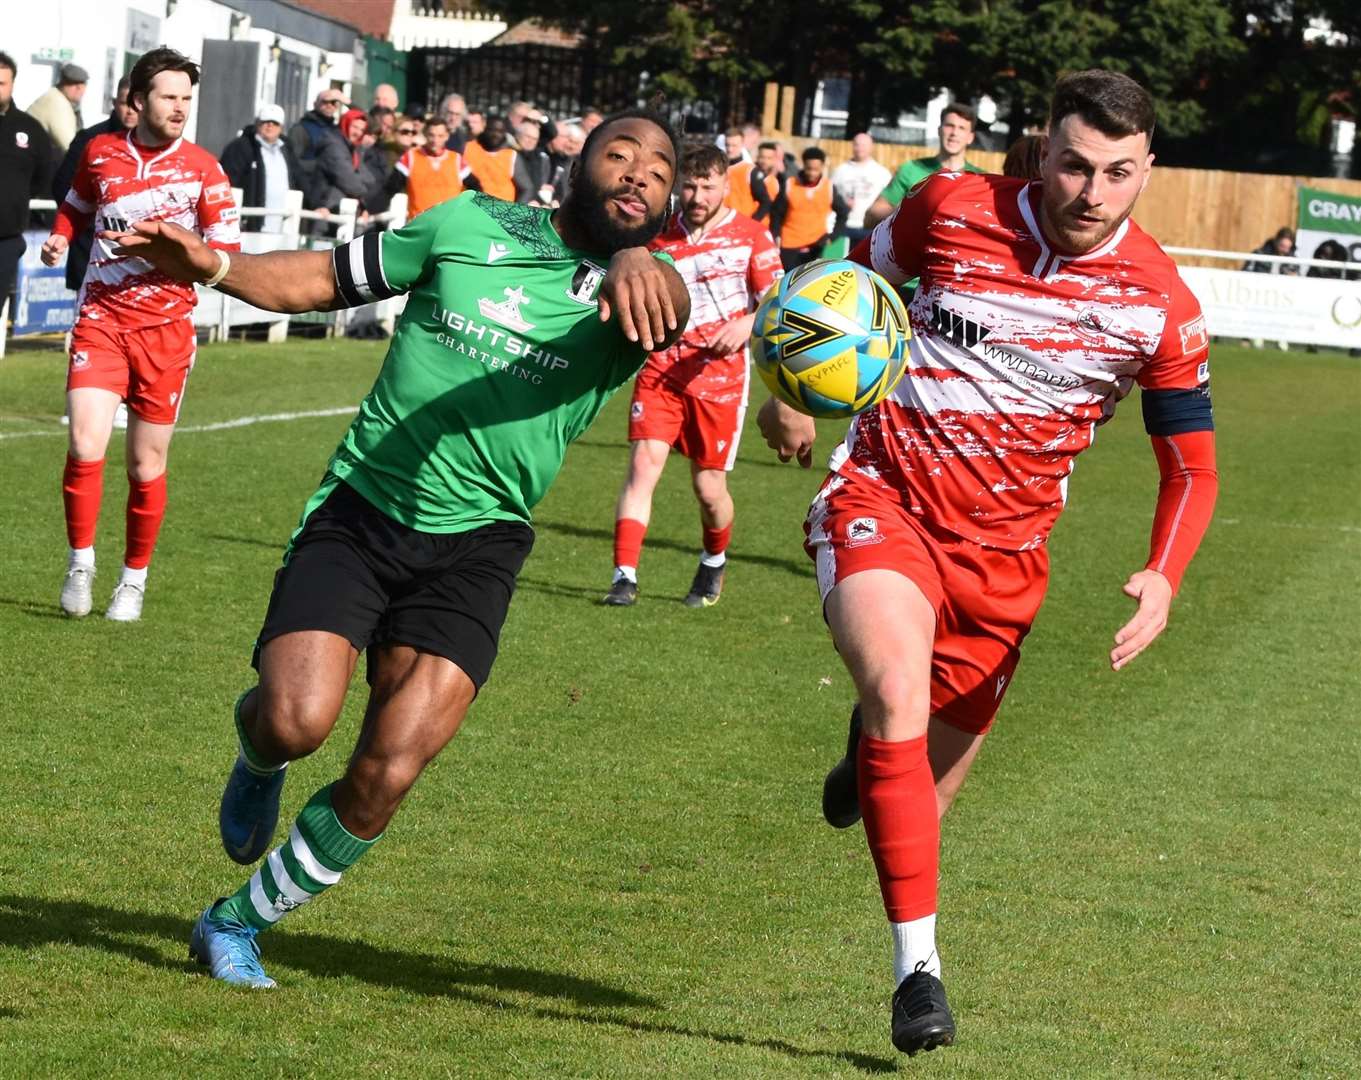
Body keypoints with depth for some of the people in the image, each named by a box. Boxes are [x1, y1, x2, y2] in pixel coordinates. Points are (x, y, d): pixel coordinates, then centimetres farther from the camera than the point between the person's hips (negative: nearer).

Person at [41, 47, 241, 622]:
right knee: (85, 446, -17)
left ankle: (134, 579, 24)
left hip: (165, 327, 0)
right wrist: (59, 237, 5)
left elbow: (227, 251, -4)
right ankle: (80, 563, 2)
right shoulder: (100, 153, 4)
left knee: (146, 466, 5)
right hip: (100, 320, 0)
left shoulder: (201, 168, -2)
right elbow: (76, 203, 25)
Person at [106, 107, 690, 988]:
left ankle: (238, 923, 12)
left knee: (388, 775, -12)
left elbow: (671, 309, -26)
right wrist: (212, 265, -4)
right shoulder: (471, 226, 4)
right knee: (300, 718, -21)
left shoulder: (633, 296, 0)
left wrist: (642, 265, -50)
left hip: (476, 544, 0)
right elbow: (323, 279, 13)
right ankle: (258, 752, 18)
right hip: (360, 511, 0)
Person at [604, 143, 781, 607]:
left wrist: (748, 324, -19)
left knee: (709, 486, 2)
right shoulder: (661, 235, 9)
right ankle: (625, 576, -14)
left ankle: (714, 564, 32)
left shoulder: (751, 236, 1)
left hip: (719, 374, -2)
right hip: (661, 367, 2)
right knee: (643, 463, -14)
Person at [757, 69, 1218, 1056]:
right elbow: (854, 279, 13)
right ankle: (917, 965, -26)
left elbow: (1192, 466, 3)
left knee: (926, 799, 8)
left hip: (1004, 550, 2)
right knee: (899, 692, -30)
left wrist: (1163, 579, -14)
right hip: (881, 500, -2)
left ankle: (874, 758, 48)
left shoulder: (1161, 306, -7)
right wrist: (792, 390, 2)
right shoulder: (953, 210, -8)